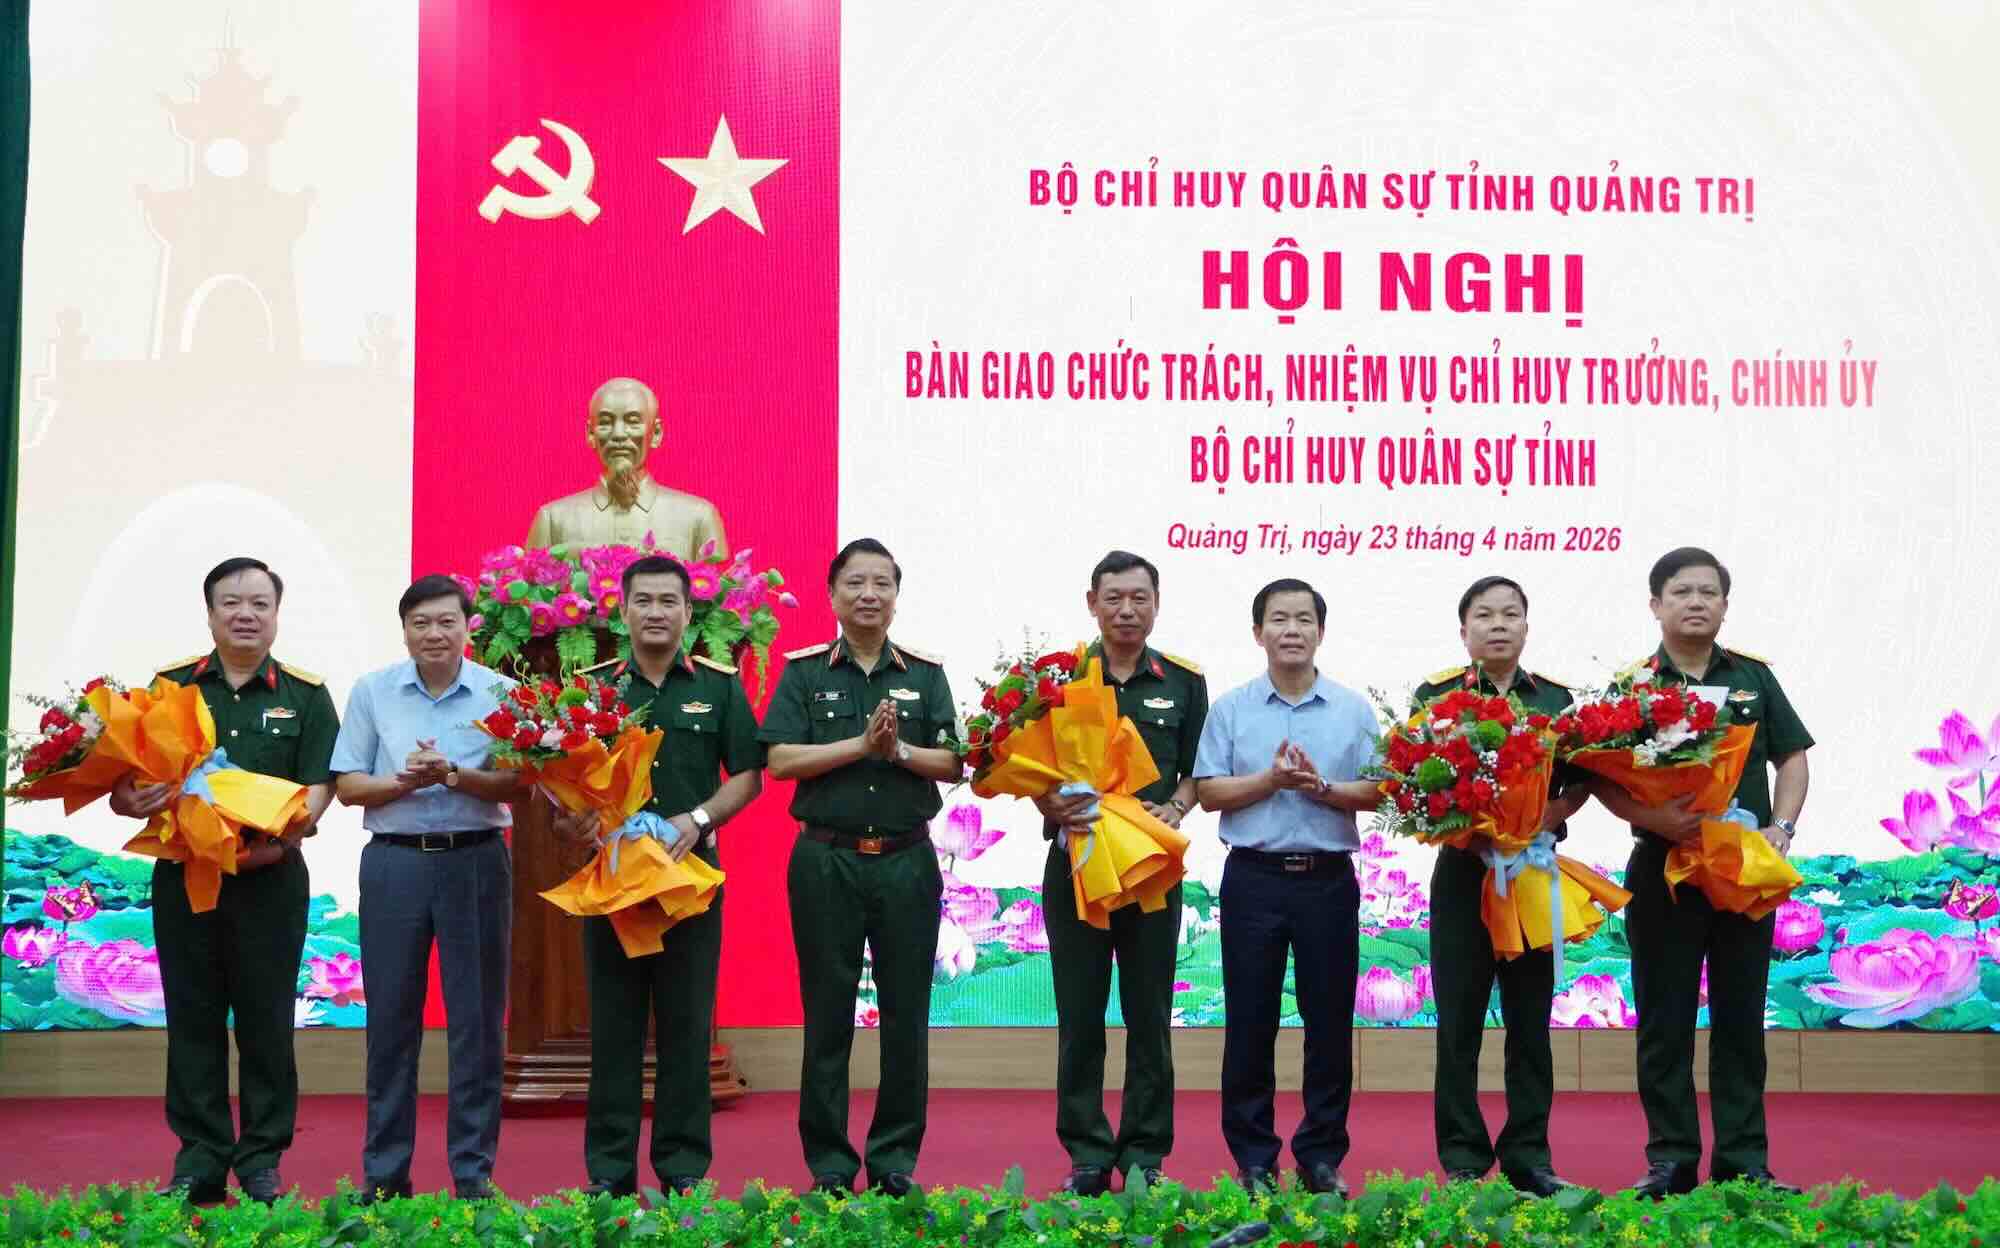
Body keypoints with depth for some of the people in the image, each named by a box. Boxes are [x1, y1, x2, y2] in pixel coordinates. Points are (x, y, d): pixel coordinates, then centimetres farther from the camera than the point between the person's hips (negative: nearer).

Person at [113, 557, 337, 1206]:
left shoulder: (305, 695, 4)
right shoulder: (171, 686, 8)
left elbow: (318, 785, -3)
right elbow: (128, 773, 6)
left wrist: (285, 834, -22)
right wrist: (130, 800, -17)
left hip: (271, 877, -1)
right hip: (183, 874, 2)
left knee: (265, 1019, 3)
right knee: (193, 1018, 6)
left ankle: (262, 1160, 12)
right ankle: (199, 1160, 14)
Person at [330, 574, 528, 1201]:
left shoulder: (498, 692, 1)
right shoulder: (373, 692, 5)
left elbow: (517, 783, -4)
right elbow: (347, 785, 4)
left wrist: (454, 776, -19)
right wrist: (403, 782, -13)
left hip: (475, 861, -1)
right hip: (395, 862, 1)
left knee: (477, 1018, 3)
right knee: (391, 1017, 5)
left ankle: (474, 1169, 12)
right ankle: (384, 1170, 15)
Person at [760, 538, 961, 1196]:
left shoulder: (925, 673, 7)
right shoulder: (804, 672, 3)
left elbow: (954, 764, 1)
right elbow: (780, 760, -8)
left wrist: (899, 750, -15)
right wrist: (862, 745, -14)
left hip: (907, 860, 2)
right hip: (826, 860, -1)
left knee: (907, 1012, 5)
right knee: (827, 1012, 4)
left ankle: (895, 1157, 15)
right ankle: (829, 1160, 13)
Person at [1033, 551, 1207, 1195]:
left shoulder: (1183, 681, 6)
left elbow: (1196, 772, 10)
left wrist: (1172, 811, -10)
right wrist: (1050, 807, -17)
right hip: (1075, 859, 0)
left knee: (1149, 1012, 5)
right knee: (1079, 1013, 5)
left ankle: (1144, 1154, 14)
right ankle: (1087, 1153, 13)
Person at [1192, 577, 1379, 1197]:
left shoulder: (1353, 709, 5)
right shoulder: (1231, 708, 4)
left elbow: (1377, 792, 0)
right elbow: (1209, 792, -1)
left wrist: (1321, 787, -15)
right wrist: (1271, 780, -14)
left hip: (1328, 879, 1)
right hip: (1254, 878, 0)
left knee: (1329, 1021, 5)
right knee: (1250, 1020, 3)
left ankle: (1322, 1155, 16)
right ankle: (1253, 1157, 13)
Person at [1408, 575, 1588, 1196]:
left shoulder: (1557, 699, 9)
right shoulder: (1435, 695, 2)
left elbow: (1582, 780, 8)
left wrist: (1553, 814, -11)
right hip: (1463, 868, -2)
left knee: (1530, 1019, 7)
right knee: (1460, 1022, 1)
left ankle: (1529, 1156, 14)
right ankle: (1463, 1159, 9)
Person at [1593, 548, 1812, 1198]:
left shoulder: (1753, 677, 9)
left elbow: (1791, 757, 11)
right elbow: (1600, 777, -5)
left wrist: (1782, 827, -4)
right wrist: (1650, 818, -21)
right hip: (1663, 867, -2)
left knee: (1741, 1019, 7)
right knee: (1665, 1021, 3)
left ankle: (1743, 1162, 14)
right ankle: (1670, 1161, 11)